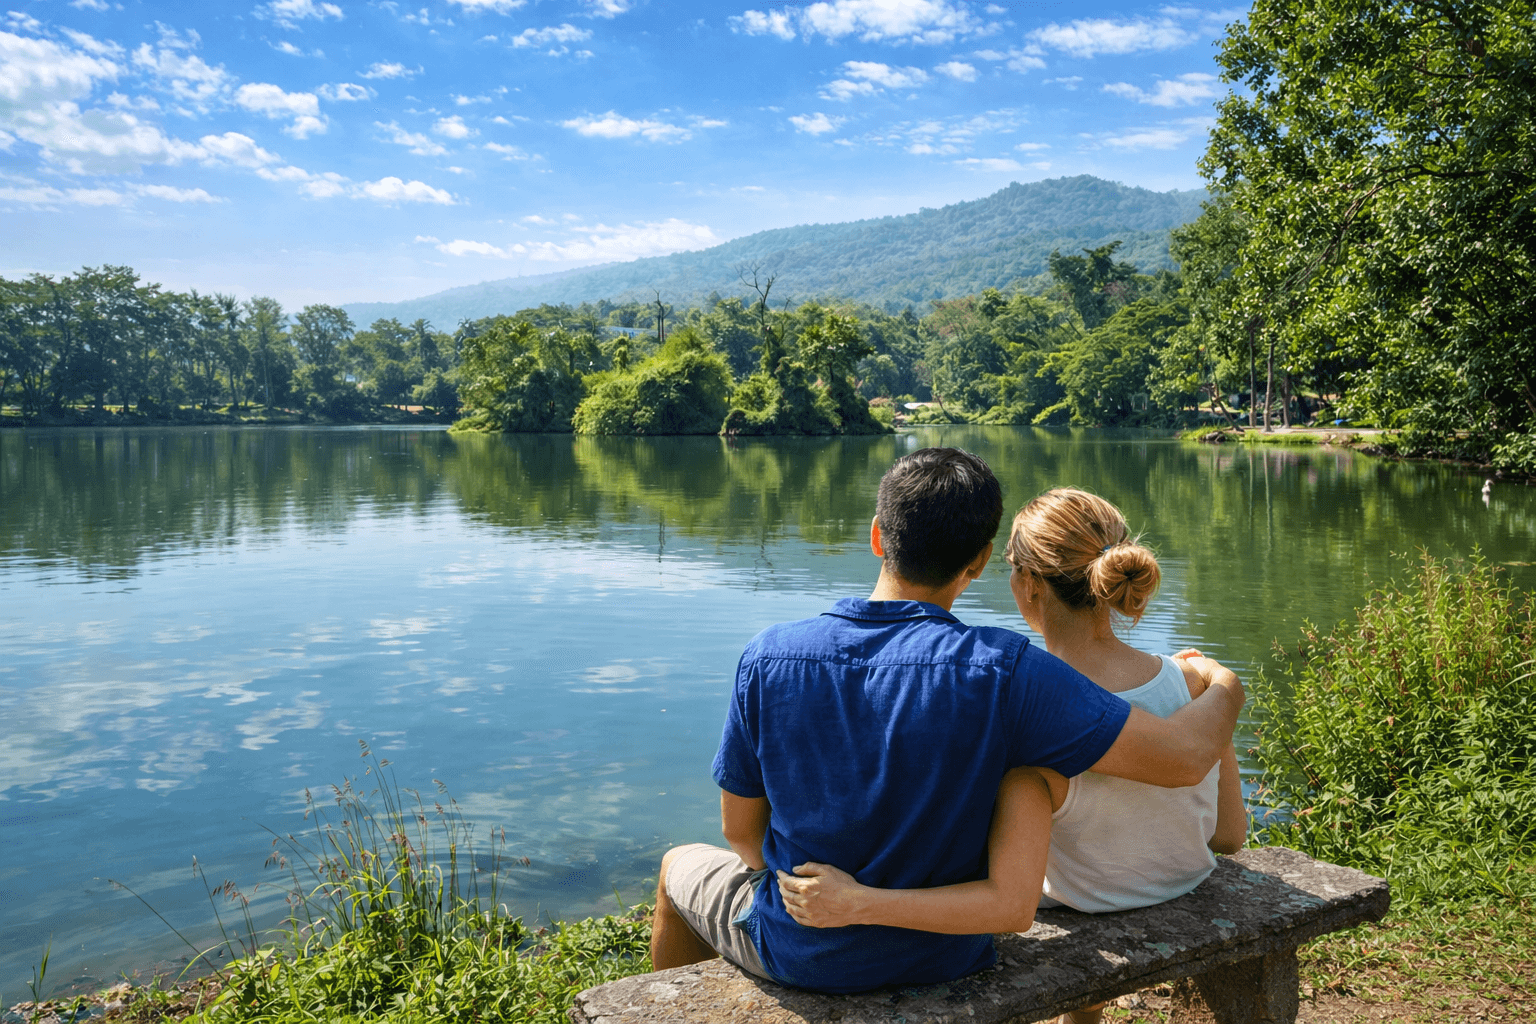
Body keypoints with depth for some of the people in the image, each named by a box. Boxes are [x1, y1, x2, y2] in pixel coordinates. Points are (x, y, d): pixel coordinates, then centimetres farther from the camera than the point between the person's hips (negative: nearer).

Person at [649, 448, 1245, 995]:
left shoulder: (768, 658, -22)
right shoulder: (1005, 673, -27)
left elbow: (741, 829, -10)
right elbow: (1185, 757, -23)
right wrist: (1222, 688, 0)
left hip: (796, 952, -1)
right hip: (945, 958, 1)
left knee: (680, 865, 31)